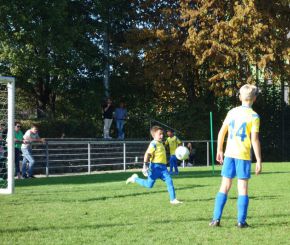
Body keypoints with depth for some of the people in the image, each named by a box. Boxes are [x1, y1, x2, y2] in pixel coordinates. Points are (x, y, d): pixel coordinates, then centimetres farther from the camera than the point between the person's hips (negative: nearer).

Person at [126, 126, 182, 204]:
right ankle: (135, 179, 23)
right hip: (155, 166, -8)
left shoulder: (161, 143, 15)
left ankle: (173, 199, -6)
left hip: (163, 167, 8)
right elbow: (147, 155, -17)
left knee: (169, 181, -7)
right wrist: (145, 166, -22)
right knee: (149, 185, 0)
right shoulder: (153, 144, -12)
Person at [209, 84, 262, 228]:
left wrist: (219, 151, 20)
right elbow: (255, 140, -11)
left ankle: (216, 219, 5)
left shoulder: (232, 112, 7)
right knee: (243, 188, 3)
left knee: (224, 187, 9)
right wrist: (259, 161, -8)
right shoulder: (253, 116, -7)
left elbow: (221, 132, 10)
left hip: (229, 154, 4)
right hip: (243, 155, -4)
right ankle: (241, 221, 2)